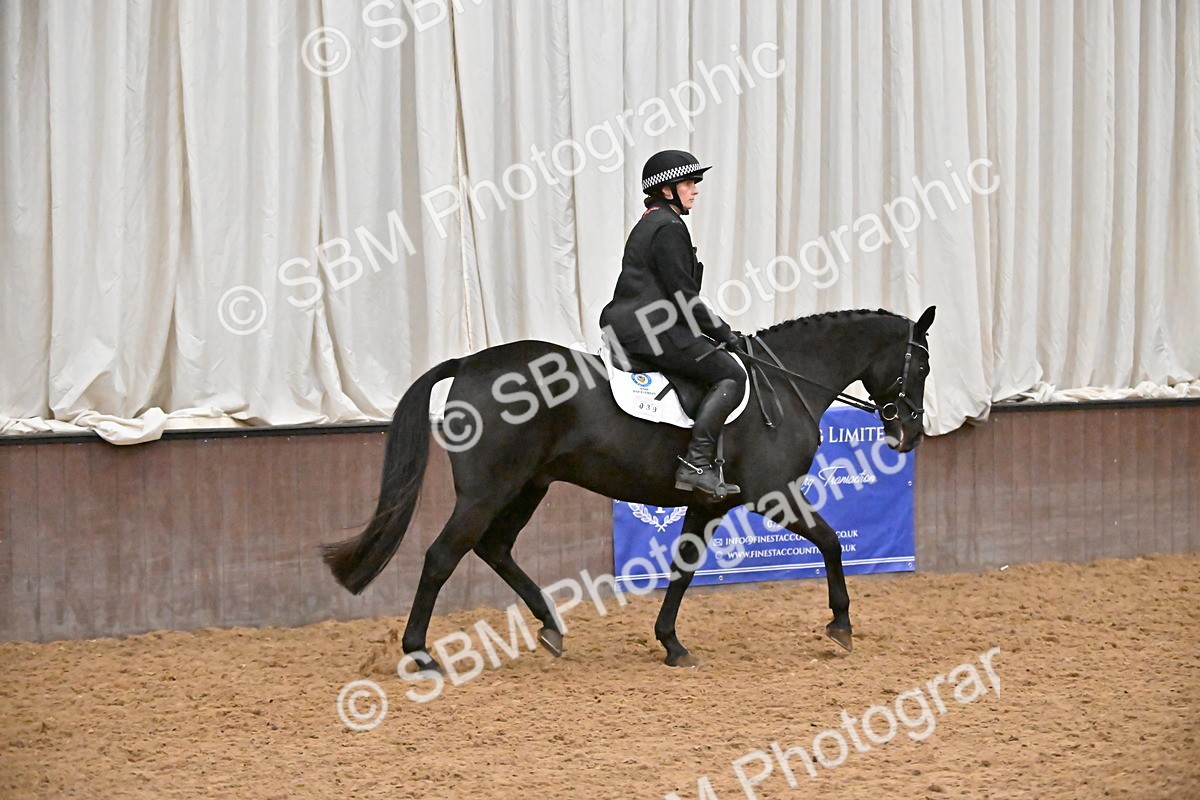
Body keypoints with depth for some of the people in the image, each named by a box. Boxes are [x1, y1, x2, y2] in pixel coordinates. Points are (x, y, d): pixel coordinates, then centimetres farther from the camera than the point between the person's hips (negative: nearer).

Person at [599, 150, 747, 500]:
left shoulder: (649, 224, 22)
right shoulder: (669, 228, -11)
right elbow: (683, 296, -16)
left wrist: (715, 330, 22)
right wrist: (722, 332, -7)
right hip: (652, 332, -11)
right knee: (730, 375, -13)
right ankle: (697, 462, -24)